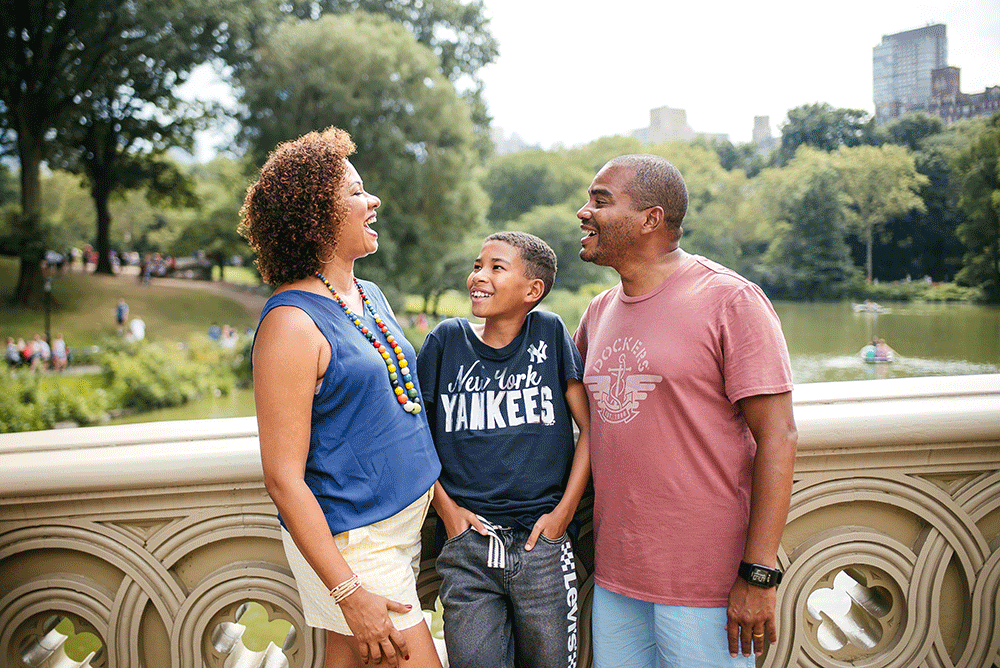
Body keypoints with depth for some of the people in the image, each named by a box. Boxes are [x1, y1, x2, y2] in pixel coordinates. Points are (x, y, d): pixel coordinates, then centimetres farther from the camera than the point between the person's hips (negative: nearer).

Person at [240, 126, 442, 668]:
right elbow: (283, 477, -20)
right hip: (349, 542, -8)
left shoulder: (370, 297, 9)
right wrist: (348, 592, -20)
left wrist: (441, 499, 17)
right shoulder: (291, 323, -18)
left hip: (403, 522, 8)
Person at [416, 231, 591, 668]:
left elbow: (590, 427, 1)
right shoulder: (448, 339, 3)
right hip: (466, 546, 1)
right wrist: (446, 508, 1)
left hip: (542, 544, 0)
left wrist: (563, 511, -4)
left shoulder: (549, 333, 1)